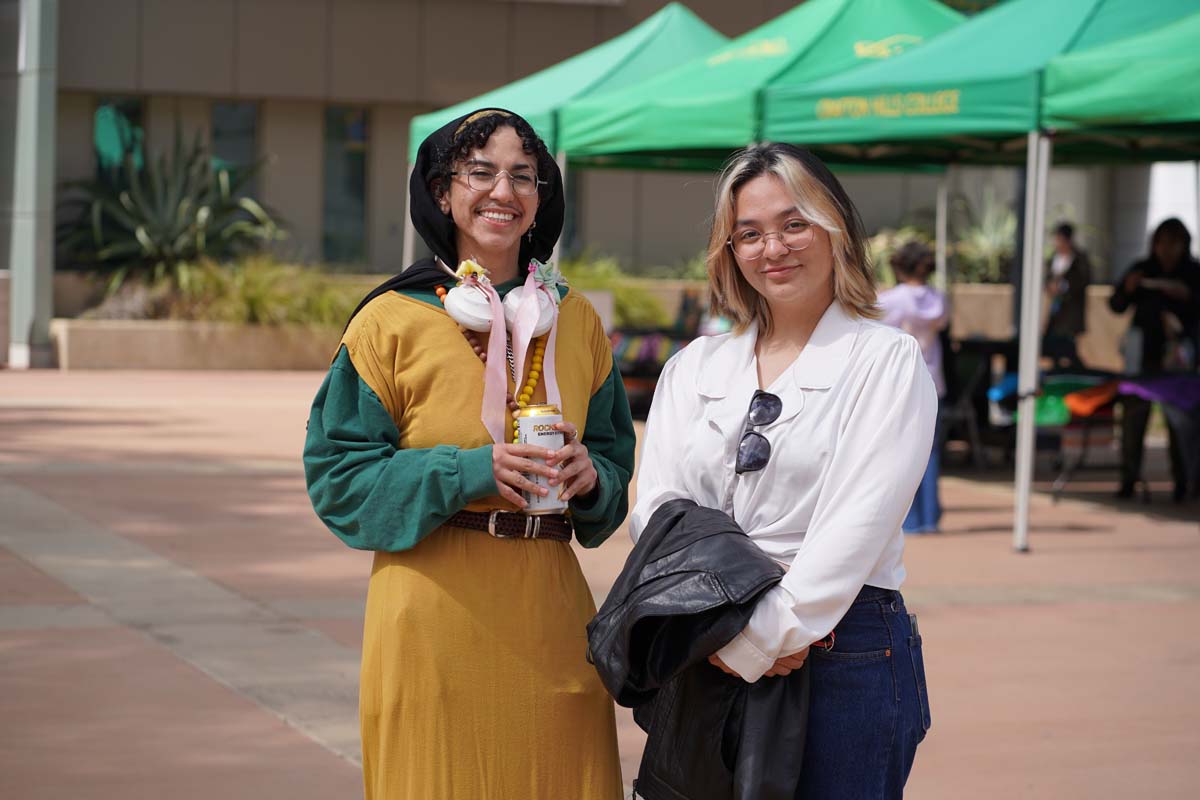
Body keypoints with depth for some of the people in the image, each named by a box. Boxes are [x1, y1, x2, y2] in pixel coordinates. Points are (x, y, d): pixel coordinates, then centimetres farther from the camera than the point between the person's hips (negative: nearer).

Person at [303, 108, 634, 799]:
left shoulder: (576, 321, 11)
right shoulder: (394, 321, -1)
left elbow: (617, 459, 17)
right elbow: (339, 475, -4)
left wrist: (588, 476, -7)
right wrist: (470, 472, -15)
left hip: (549, 613, 4)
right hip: (435, 614, -3)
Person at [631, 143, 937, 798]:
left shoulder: (886, 362, 0)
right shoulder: (693, 368, 13)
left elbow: (857, 526, -10)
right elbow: (656, 509, 3)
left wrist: (762, 639, -17)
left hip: (846, 654, -4)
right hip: (704, 659, 4)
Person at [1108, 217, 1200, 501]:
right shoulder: (1142, 269, 7)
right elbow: (1116, 306, 9)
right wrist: (1127, 288, -10)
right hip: (1143, 354, 2)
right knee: (1133, 413, -2)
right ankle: (1129, 478, 2)